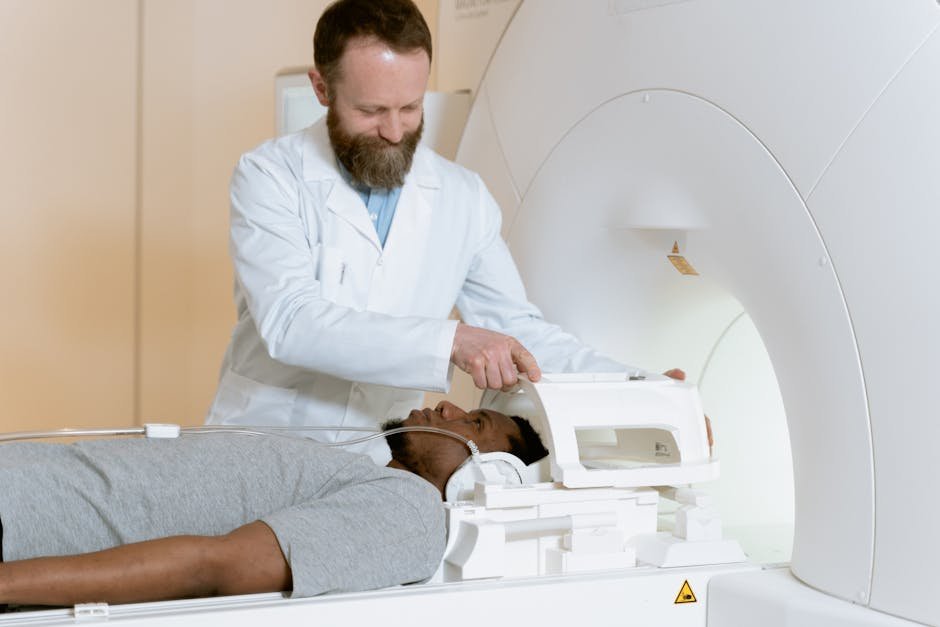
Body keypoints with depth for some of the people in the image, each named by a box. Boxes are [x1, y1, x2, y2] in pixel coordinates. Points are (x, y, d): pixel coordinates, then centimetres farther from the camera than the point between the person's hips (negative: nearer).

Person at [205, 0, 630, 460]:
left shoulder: (464, 198, 5)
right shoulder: (270, 175, -5)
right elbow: (290, 322, -19)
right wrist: (450, 342, -28)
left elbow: (518, 330, 11)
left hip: (384, 465, 4)